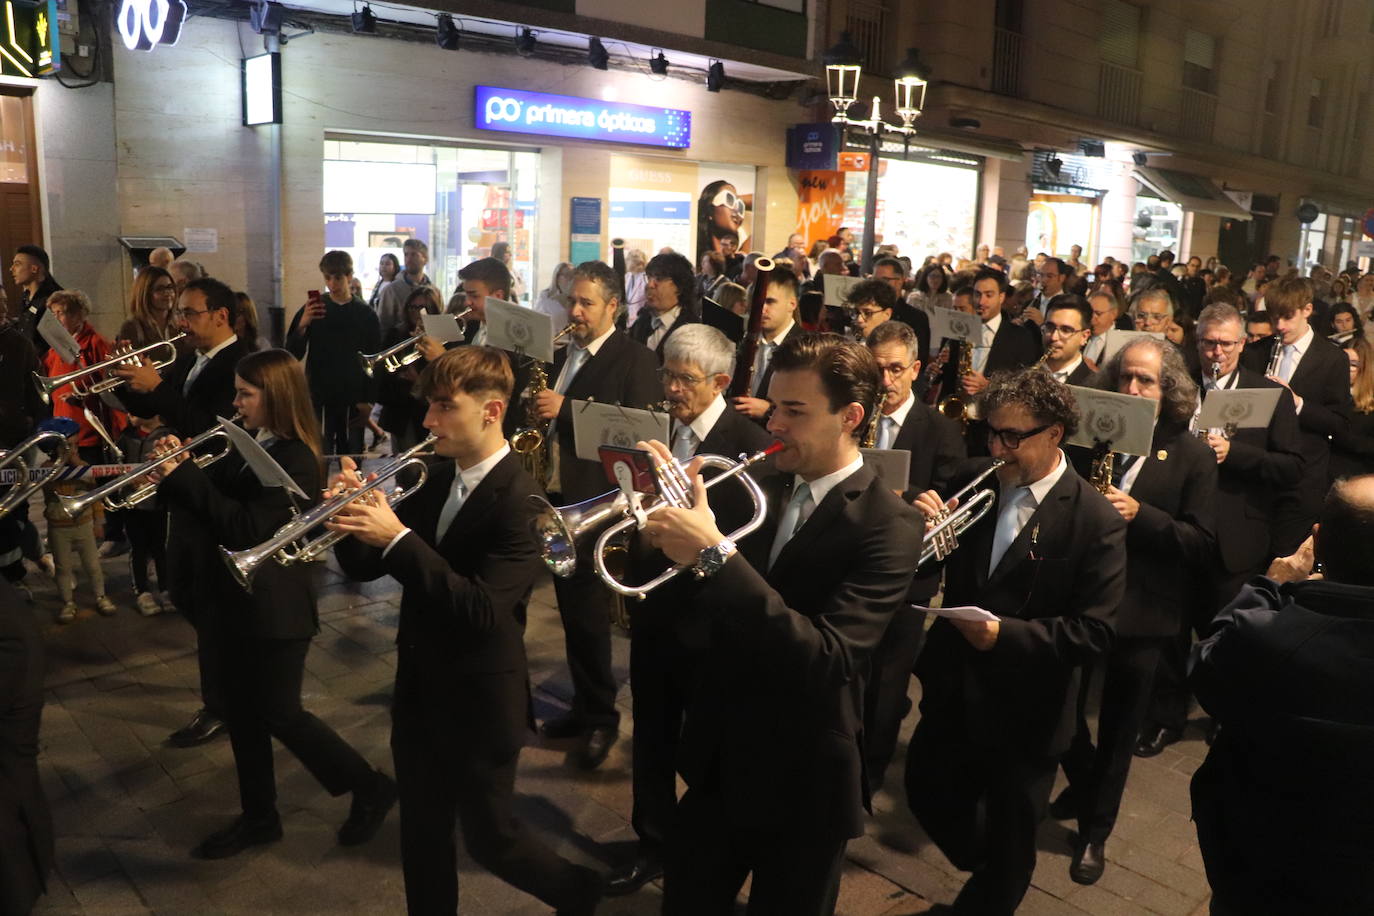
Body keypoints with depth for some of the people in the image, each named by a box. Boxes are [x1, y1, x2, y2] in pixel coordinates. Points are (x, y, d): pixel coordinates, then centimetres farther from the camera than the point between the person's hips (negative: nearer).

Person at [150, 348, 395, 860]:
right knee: (241, 713, 16)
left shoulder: (294, 459, -19)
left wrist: (185, 476, -26)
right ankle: (259, 817, 31)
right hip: (235, 601, 9)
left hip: (273, 608, -9)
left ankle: (371, 787, 17)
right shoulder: (249, 446, 7)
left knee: (279, 714, 0)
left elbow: (247, 529, -27)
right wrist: (175, 471, -9)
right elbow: (211, 504, 8)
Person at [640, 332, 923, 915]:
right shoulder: (760, 488, 0)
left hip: (802, 781, -5)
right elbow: (706, 605, 4)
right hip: (720, 763, 6)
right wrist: (670, 511, -15)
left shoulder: (887, 527, -20)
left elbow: (827, 660, -33)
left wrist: (714, 554, -38)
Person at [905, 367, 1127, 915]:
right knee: (928, 797, 20)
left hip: (1023, 714, -4)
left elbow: (1094, 633, -19)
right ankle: (984, 869, 50)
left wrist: (1005, 635, -31)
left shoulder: (1095, 521, -17)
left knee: (1009, 845, 15)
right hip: (951, 691, 5)